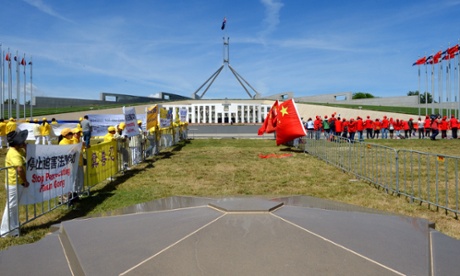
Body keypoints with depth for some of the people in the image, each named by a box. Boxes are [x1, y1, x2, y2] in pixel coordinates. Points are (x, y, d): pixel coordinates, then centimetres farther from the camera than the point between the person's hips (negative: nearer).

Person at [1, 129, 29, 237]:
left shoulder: (18, 150, 6)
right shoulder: (14, 154, -24)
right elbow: (20, 169, -34)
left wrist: (25, 147, 1)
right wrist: (25, 181, -21)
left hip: (17, 183, 10)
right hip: (14, 184, -10)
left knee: (14, 206, 19)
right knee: (11, 206, 0)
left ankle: (14, 227, 32)